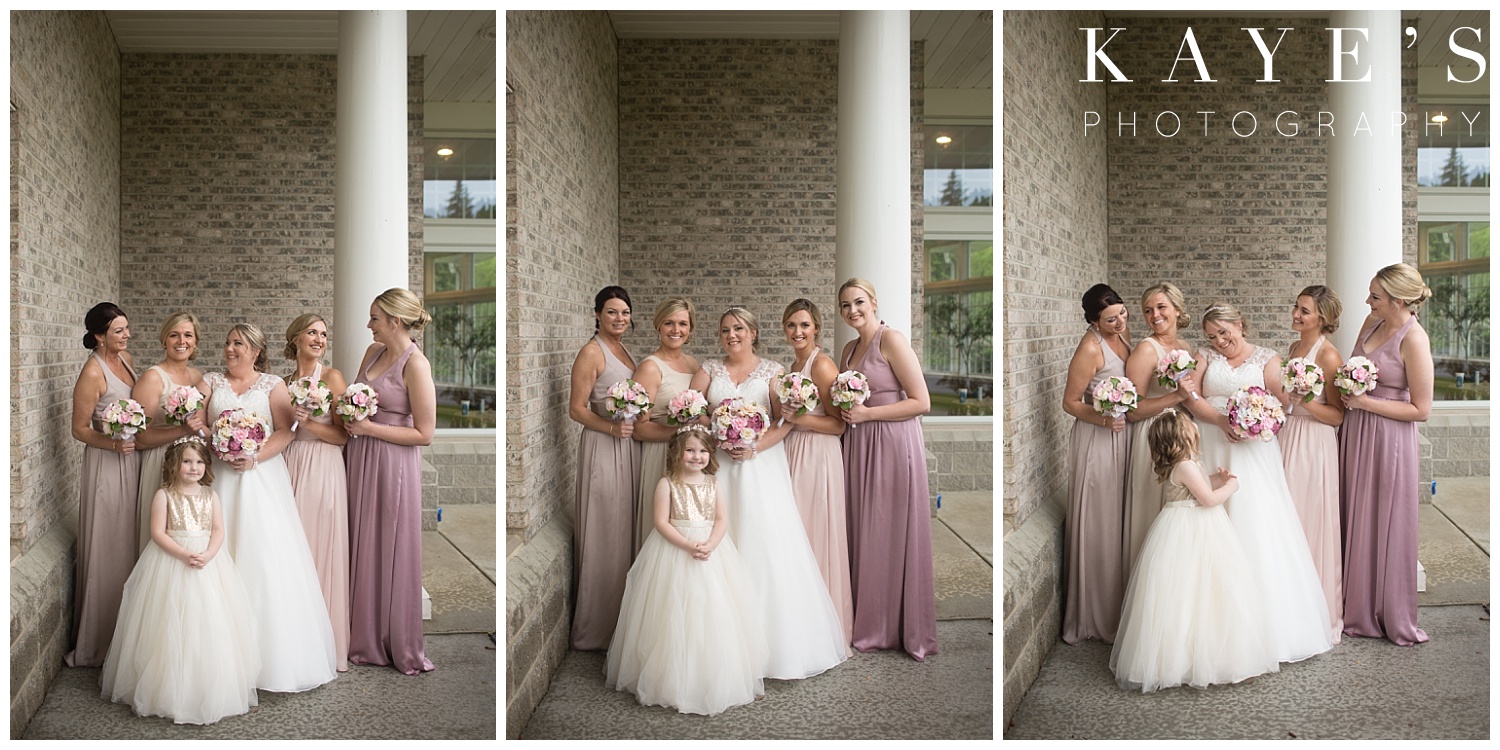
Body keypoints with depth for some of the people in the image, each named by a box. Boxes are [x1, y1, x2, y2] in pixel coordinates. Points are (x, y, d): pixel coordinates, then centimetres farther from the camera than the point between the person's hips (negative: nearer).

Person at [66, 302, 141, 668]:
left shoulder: (125, 358, 6)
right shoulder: (93, 372, -16)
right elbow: (80, 429, -13)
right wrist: (114, 443, -27)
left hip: (134, 461, 8)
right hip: (108, 466, -8)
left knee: (130, 548, 16)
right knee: (108, 553, 0)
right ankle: (98, 644, 13)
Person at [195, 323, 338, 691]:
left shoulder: (273, 385, 6)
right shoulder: (210, 382, 12)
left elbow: (285, 432, -2)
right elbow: (194, 422, 1)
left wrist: (255, 458, -15)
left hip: (263, 477, -2)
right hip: (221, 478, 2)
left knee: (267, 556, -6)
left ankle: (277, 655, 1)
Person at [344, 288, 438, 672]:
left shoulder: (415, 364, -16)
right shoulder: (373, 352, 6)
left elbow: (424, 433, -17)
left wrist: (369, 428, -16)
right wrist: (350, 417, -1)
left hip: (393, 465, -7)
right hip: (360, 460, 7)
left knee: (391, 553, 3)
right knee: (361, 550, 13)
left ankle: (400, 646, 18)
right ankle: (364, 637, 28)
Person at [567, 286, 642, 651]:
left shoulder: (623, 351, 14)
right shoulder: (591, 352, -11)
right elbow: (577, 408, -15)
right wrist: (612, 427, -26)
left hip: (629, 447, 9)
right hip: (603, 448, -8)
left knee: (625, 532, 15)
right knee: (604, 536, -2)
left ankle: (620, 619, 27)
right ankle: (596, 629, 10)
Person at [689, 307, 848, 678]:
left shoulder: (771, 371, 6)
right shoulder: (708, 370, 12)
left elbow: (785, 420, -2)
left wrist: (754, 447, -15)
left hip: (761, 467, -2)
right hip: (719, 467, 2)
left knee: (767, 543, -8)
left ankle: (775, 641, 3)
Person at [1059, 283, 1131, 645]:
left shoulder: (1123, 333, 4)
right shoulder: (1090, 348, -19)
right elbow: (1071, 402, -16)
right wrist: (1103, 419, -29)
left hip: (1123, 436, 8)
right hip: (1097, 442, -8)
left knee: (1118, 522, 17)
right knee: (1097, 524, 0)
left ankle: (1116, 603, 32)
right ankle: (1094, 615, 13)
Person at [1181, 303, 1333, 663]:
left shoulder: (1267, 359, 9)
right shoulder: (1205, 357, 14)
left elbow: (1281, 402, 0)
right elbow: (1190, 397, 1)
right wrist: (1222, 420, -13)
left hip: (1254, 451, -2)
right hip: (1212, 451, 2)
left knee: (1256, 523, -8)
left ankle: (1270, 626, -4)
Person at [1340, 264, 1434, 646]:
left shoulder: (1414, 339, -18)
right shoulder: (1372, 322, 4)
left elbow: (1421, 409, -16)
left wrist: (1365, 402, -17)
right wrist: (1347, 392, 3)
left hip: (1387, 439, -7)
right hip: (1355, 433, 7)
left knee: (1387, 526, 4)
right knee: (1357, 524, 13)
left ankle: (1393, 618, 19)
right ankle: (1360, 612, 27)